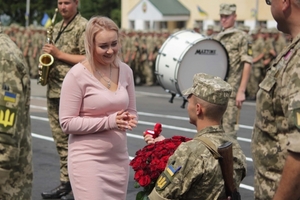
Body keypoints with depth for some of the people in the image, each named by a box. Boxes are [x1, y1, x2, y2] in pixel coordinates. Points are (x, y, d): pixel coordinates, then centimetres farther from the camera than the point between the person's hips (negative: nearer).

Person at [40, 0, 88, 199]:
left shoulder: (83, 26, -7)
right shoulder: (57, 27, 18)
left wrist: (59, 54, -16)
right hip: (54, 90, 8)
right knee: (61, 140, 11)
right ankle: (66, 182, 19)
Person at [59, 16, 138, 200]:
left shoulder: (125, 70, 3)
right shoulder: (77, 75, -13)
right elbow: (67, 123, -14)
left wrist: (129, 120, -9)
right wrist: (109, 122, -21)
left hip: (119, 157, 6)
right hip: (88, 158, -5)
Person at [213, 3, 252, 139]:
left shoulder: (241, 37, -2)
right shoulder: (216, 39, 15)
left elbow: (247, 64, -8)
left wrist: (242, 91, -15)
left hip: (231, 90, -6)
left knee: (228, 127, -7)